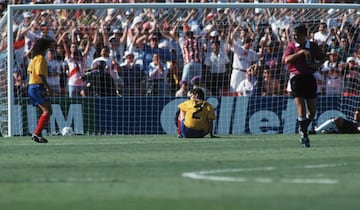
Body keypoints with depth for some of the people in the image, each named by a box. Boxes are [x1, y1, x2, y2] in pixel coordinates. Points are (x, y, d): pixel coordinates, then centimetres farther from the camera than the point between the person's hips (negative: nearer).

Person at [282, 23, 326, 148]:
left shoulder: (313, 46, 5)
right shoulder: (292, 46, 1)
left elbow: (323, 58, 20)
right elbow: (286, 59, -15)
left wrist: (317, 65, -1)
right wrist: (301, 52, -21)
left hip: (309, 77, 2)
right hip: (296, 77, -2)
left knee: (312, 109, 3)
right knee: (301, 108, -11)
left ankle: (303, 129, 30)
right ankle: (304, 135, 3)